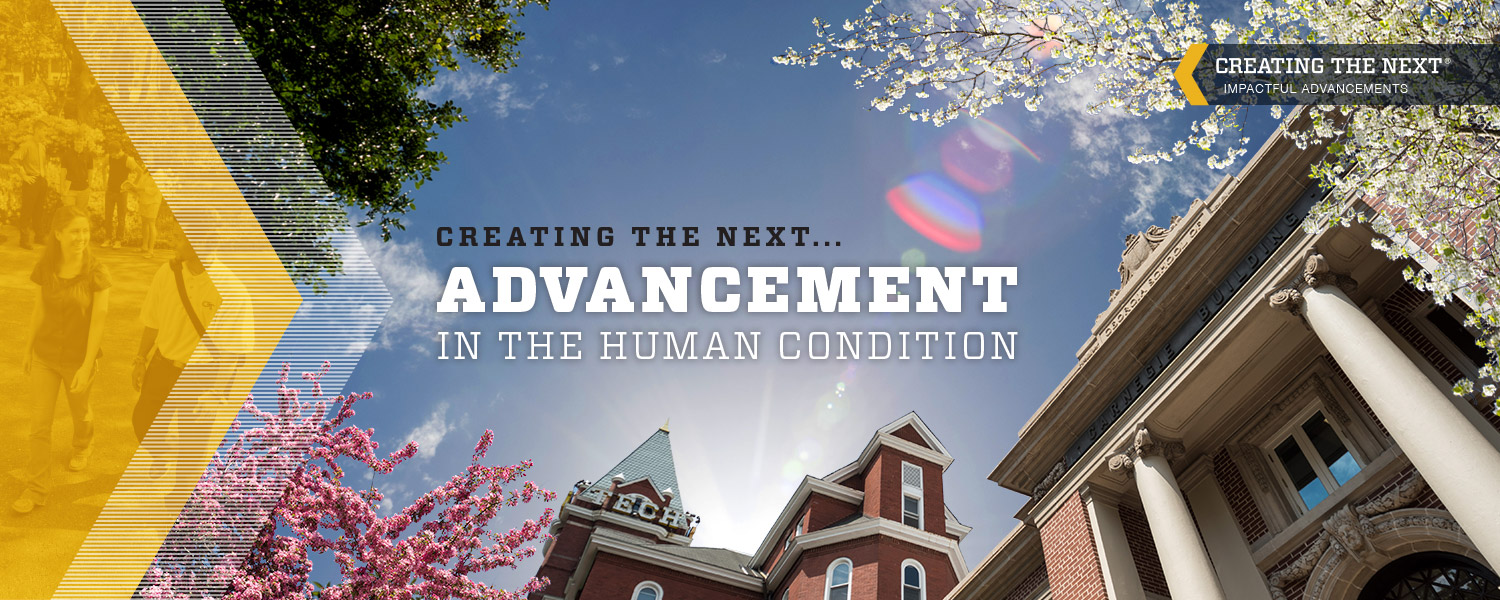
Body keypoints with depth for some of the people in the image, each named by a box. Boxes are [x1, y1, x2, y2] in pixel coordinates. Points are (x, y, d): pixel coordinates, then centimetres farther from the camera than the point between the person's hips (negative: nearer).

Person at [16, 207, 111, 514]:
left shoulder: (97, 272, -19)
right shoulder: (45, 267, -9)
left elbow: (99, 321, -18)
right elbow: (39, 310, 3)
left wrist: (87, 366, -20)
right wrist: (27, 350, 10)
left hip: (78, 359, -2)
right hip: (45, 356, 2)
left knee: (78, 411, 21)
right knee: (39, 423, 2)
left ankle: (83, 444, 55)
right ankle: (36, 489, 13)